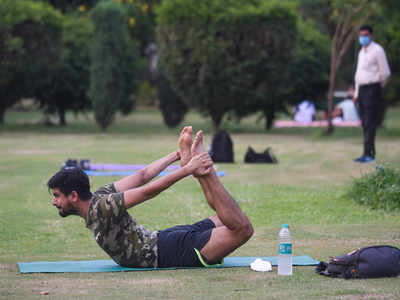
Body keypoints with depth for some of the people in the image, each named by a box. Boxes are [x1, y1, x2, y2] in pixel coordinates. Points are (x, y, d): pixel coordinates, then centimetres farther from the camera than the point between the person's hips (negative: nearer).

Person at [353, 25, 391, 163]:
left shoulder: (377, 50, -8)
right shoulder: (361, 52, 18)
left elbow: (385, 73, -8)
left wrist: (378, 88, 3)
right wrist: (356, 93, 18)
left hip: (372, 90, -8)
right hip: (362, 90, 8)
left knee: (370, 123, -12)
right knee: (365, 124, 7)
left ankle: (368, 154, -15)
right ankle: (370, 152, 10)